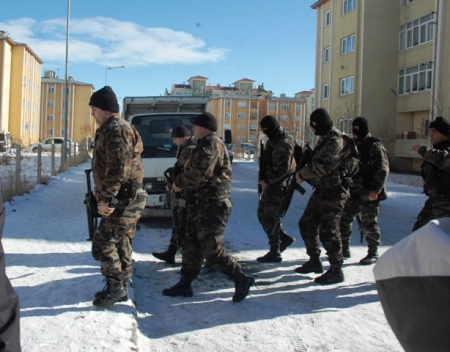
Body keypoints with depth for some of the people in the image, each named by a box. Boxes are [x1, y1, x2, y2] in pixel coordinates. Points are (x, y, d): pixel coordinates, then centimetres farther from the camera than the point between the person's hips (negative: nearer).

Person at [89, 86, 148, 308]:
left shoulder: (117, 130, -16)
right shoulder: (111, 130, 19)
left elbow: (119, 169, -25)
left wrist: (106, 198, -23)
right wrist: (104, 195, 22)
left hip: (125, 200, -11)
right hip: (125, 199, 11)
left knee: (102, 243, -6)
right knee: (121, 244, 15)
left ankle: (116, 287, 4)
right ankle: (120, 287, 25)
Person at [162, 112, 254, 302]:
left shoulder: (211, 144, -14)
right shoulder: (205, 145, 21)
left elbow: (198, 172, -24)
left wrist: (179, 183, -9)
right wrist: (182, 183, 4)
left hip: (212, 206, -11)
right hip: (201, 205, 11)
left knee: (212, 250, -8)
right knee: (191, 246, 13)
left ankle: (241, 279, 3)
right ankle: (184, 284, 22)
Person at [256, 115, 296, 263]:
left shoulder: (282, 144, -19)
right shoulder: (273, 141, 13)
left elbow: (282, 170, -24)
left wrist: (266, 180, -18)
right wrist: (264, 179, 11)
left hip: (277, 186, -10)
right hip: (271, 184, 10)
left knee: (269, 217, -3)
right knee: (263, 214, 16)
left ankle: (275, 252, 6)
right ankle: (284, 238, 25)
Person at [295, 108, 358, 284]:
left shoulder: (336, 141, -19)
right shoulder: (325, 139, 13)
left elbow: (321, 166, -27)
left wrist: (302, 174, -13)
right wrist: (304, 174, 4)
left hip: (334, 192, -10)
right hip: (321, 190, 10)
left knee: (328, 232, -6)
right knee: (306, 224, 15)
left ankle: (336, 271, 7)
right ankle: (314, 261, 29)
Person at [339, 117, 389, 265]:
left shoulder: (375, 146, -10)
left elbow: (382, 169, -16)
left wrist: (376, 189, -21)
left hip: (369, 193, -8)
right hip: (354, 192, 8)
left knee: (368, 224, -1)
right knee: (344, 219, 10)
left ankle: (373, 253, 13)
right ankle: (344, 249, 23)